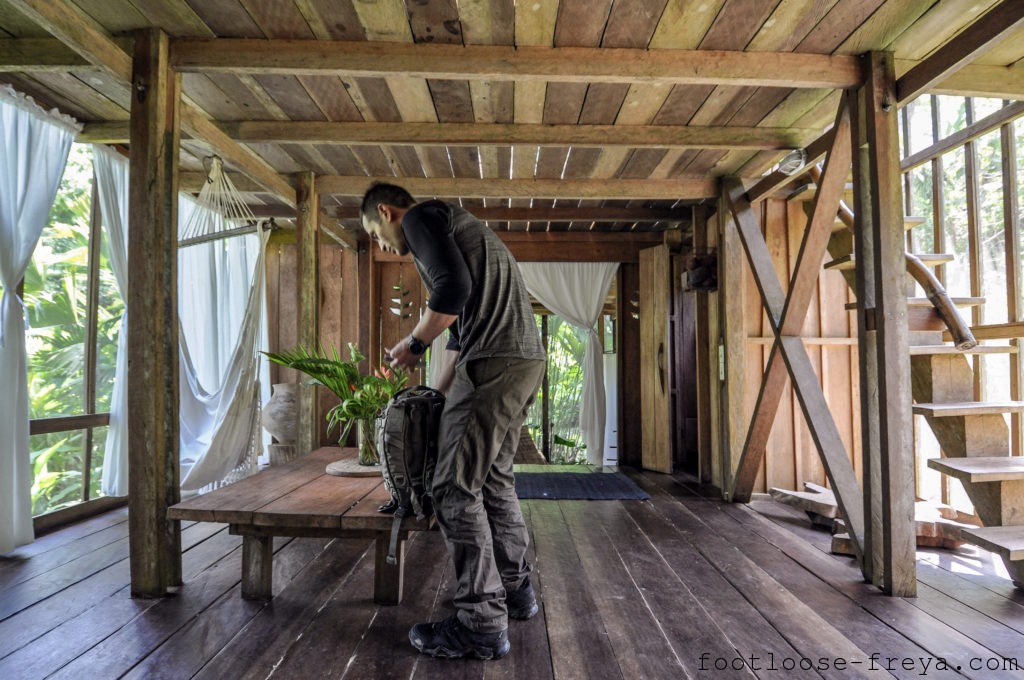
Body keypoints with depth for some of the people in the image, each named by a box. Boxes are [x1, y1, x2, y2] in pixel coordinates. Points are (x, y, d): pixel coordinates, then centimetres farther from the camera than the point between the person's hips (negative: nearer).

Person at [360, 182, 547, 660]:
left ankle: (482, 624, 4)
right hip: (525, 360, 10)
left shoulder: (420, 216, 1)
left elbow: (454, 288, -18)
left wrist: (414, 344, -2)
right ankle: (515, 590, 32)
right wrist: (437, 396, 30)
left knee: (456, 488, -4)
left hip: (495, 363, -10)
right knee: (494, 479, 19)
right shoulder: (445, 228, 30)